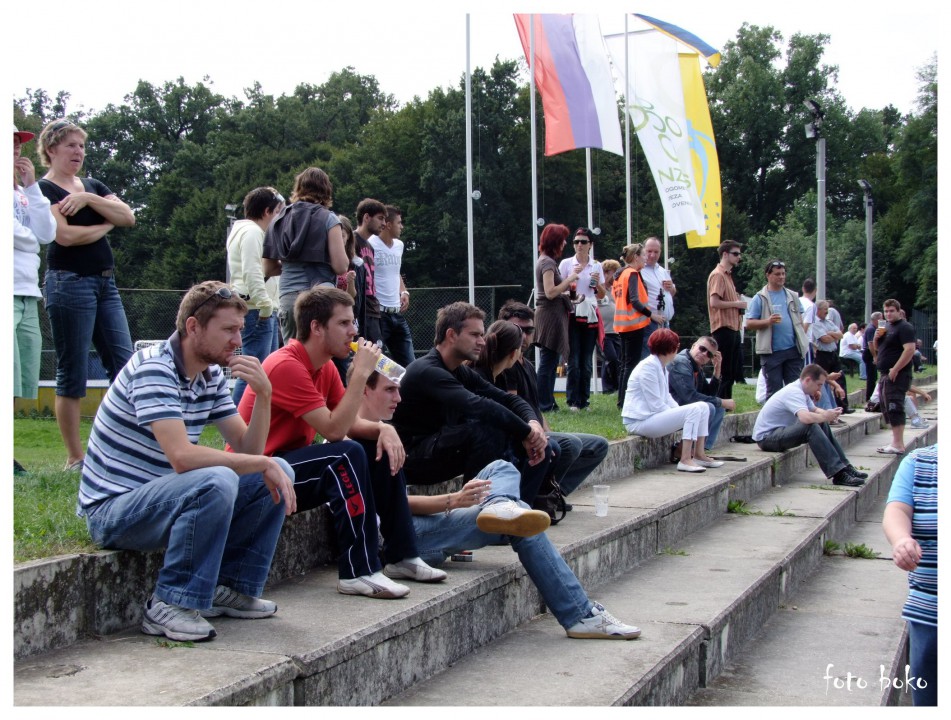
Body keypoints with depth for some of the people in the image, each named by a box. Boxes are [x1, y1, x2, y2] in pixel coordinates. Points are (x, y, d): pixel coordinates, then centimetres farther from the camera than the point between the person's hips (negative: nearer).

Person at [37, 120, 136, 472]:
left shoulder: (92, 186, 18)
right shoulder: (43, 189, -3)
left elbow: (127, 216, 4)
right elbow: (65, 235, -18)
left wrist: (89, 199, -10)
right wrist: (105, 224, -2)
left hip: (105, 283, 7)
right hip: (69, 282, -7)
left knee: (124, 364, 2)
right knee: (72, 373, -2)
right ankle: (75, 459, 5)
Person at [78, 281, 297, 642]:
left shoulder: (212, 376, 6)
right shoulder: (153, 368, -21)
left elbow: (248, 451, 4)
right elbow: (182, 457, -32)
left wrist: (264, 395, -11)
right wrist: (264, 464, -25)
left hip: (161, 497, 9)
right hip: (112, 510, -9)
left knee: (279, 473, 2)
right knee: (217, 480, -34)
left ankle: (231, 587, 6)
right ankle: (170, 605, -22)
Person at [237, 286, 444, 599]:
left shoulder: (325, 367, 7)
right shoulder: (287, 366, -23)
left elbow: (348, 421, 8)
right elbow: (334, 430, -26)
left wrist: (383, 429, -12)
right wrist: (360, 374, -24)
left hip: (294, 462, 10)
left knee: (382, 449, 5)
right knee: (348, 454, -30)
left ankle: (401, 557, 8)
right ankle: (359, 573, -28)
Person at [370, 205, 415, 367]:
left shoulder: (399, 245, 13)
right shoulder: (370, 245, -11)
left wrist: (404, 292, 10)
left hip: (397, 313, 8)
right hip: (377, 313, -8)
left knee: (408, 362, 9)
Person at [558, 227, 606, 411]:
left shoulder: (597, 266, 11)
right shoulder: (566, 264, 3)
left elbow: (602, 295, 14)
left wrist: (597, 283, -6)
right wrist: (572, 276, -10)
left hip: (590, 316, 3)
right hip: (572, 315, -3)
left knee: (586, 361, 4)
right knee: (574, 360, -8)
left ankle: (584, 400, 9)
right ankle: (573, 401, -4)